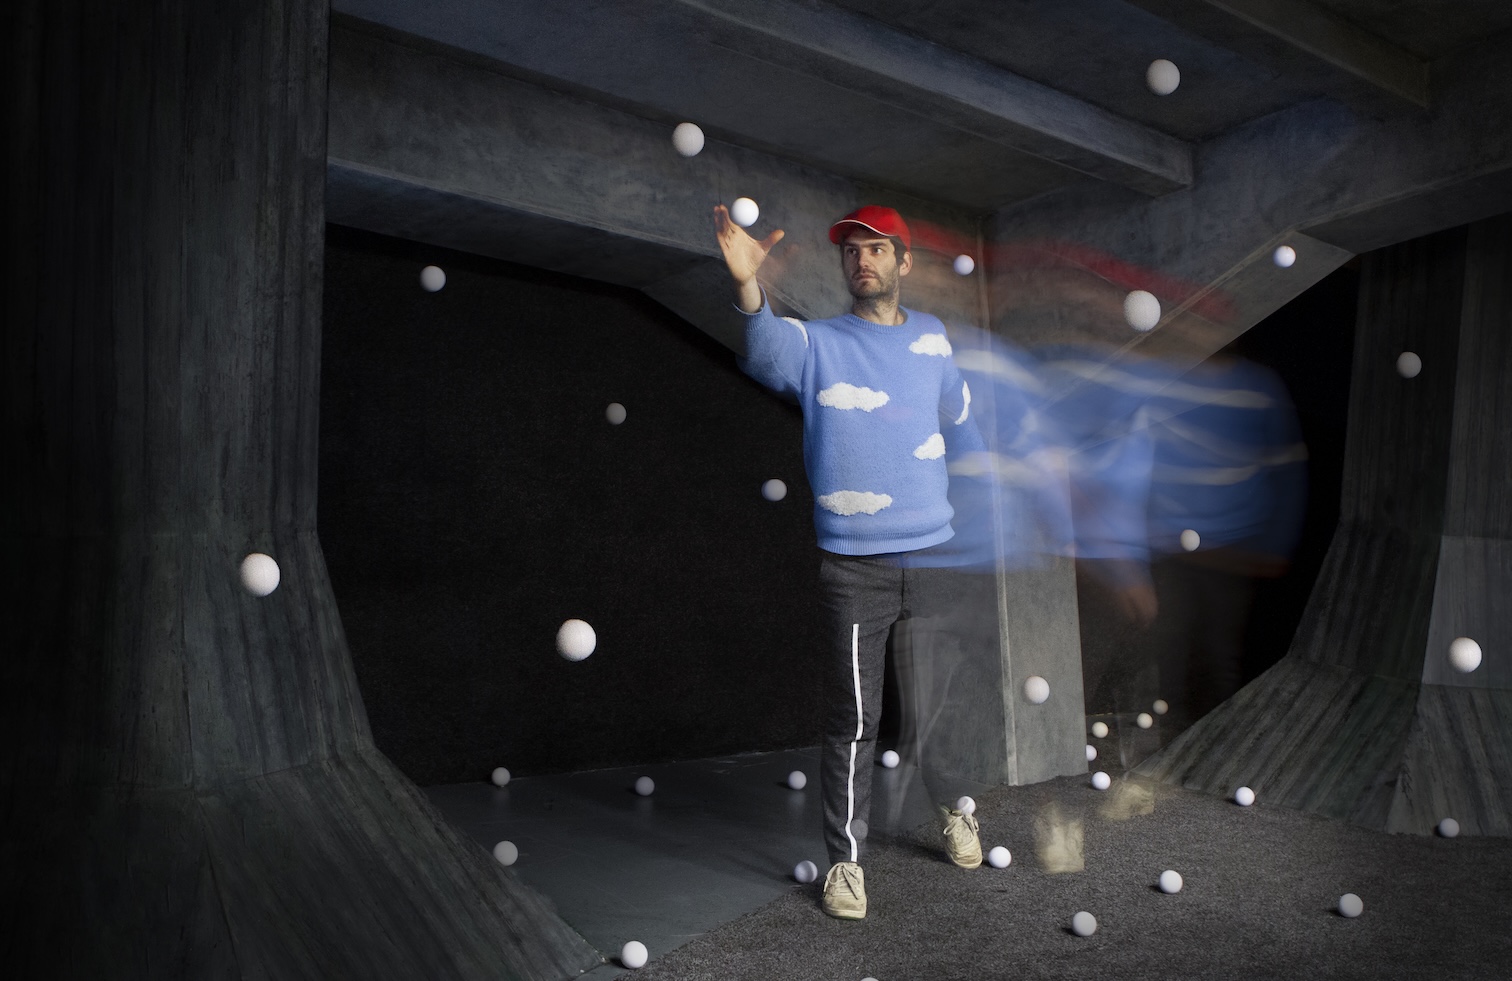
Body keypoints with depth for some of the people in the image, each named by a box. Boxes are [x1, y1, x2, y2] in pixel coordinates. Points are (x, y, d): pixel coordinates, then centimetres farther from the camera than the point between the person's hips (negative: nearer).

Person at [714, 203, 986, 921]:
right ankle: (845, 858, 16)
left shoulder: (931, 338, 11)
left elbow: (959, 423, 24)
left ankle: (952, 809, 42)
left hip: (932, 552, 3)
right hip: (851, 565, -3)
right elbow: (766, 355, -24)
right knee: (852, 718, 0)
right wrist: (748, 286, -43)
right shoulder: (817, 343, 0)